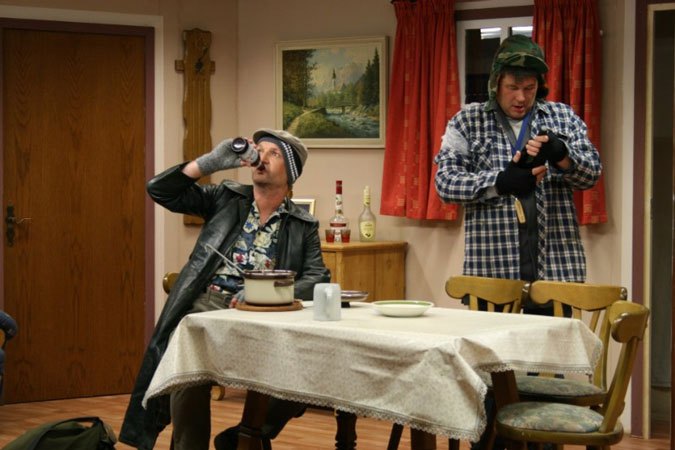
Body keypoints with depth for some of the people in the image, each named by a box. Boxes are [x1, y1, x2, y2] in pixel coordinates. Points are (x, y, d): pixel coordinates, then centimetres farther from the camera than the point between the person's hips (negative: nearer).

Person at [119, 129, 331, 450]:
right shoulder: (226, 197, 15)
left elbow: (317, 278, 2)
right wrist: (211, 162, -2)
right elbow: (160, 190, 9)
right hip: (206, 304, -1)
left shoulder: (303, 226, 13)